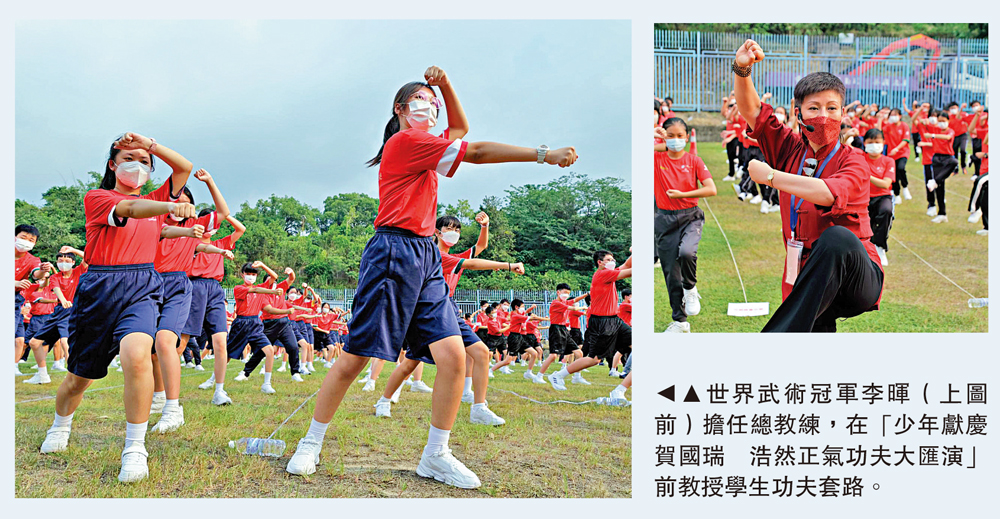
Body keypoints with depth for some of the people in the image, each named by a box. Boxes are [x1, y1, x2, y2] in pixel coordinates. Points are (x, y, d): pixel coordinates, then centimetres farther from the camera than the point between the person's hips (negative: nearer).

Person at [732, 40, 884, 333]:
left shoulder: (852, 161, -7)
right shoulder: (790, 150, 7)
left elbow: (831, 194, -28)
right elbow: (750, 109, 2)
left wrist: (770, 176, -19)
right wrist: (742, 69, -16)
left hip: (858, 282, -4)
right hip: (805, 286, 4)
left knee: (837, 237, -37)